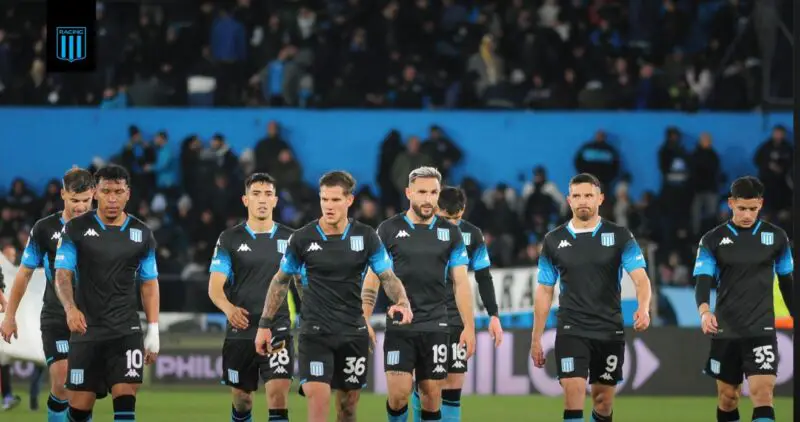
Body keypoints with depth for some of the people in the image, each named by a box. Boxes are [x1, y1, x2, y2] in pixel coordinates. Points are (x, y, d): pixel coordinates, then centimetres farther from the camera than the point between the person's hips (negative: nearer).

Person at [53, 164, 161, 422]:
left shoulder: (141, 234, 7)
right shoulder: (76, 229, 0)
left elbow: (149, 283, 13)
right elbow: (62, 275, -5)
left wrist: (153, 330, 6)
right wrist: (70, 308, -25)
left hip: (127, 331, 1)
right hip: (86, 331, -1)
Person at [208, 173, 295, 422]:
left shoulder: (290, 239, 5)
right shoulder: (230, 239, 3)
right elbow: (215, 287, -4)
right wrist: (228, 308, -26)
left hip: (278, 331, -1)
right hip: (241, 332, 1)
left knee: (278, 396, -15)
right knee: (241, 399, 11)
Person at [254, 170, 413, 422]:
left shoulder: (366, 237, -2)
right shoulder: (302, 239, -4)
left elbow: (388, 277, -1)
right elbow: (281, 281, 8)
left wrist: (402, 303, -23)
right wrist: (265, 324, 6)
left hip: (353, 332, 2)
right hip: (315, 332, -2)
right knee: (317, 398, -17)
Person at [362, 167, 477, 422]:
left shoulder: (450, 233, 6)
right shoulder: (389, 230, 0)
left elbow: (461, 283, 7)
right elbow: (372, 280, 2)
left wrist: (469, 327, 0)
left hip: (436, 327, 2)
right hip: (399, 327, -2)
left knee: (432, 396, 3)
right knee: (399, 392, -12)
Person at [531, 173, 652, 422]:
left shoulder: (619, 236, 0)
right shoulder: (554, 240, 5)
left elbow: (640, 277, -9)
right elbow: (544, 292, 11)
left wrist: (643, 308, -30)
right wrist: (536, 339, 8)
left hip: (610, 332, 1)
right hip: (571, 332, -1)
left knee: (604, 401, 9)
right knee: (573, 394, -15)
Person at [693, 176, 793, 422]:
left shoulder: (776, 237, 3)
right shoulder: (713, 240, 0)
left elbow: (787, 281, 14)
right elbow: (702, 281, -8)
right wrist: (704, 310, -28)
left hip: (762, 329, -1)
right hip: (725, 330, 1)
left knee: (762, 393, -15)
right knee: (727, 396, 10)